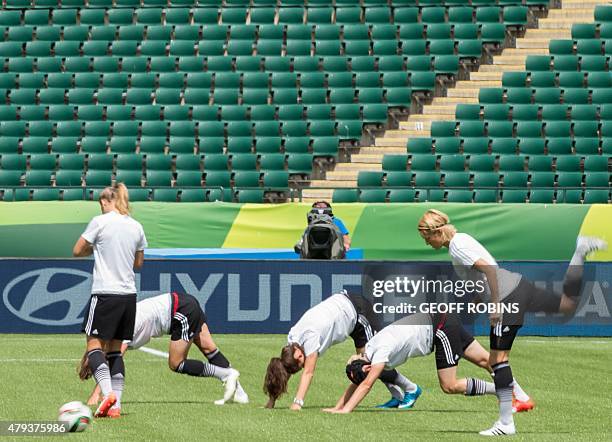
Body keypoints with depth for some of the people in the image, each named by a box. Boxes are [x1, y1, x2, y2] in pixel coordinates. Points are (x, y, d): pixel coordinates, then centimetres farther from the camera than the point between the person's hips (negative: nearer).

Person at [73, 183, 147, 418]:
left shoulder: (100, 222, -7)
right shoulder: (136, 227, 9)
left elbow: (77, 251, 1)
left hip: (105, 293, -6)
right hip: (129, 294, 6)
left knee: (94, 344, -2)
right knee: (115, 349, 11)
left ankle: (108, 393, -23)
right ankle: (116, 405, 3)